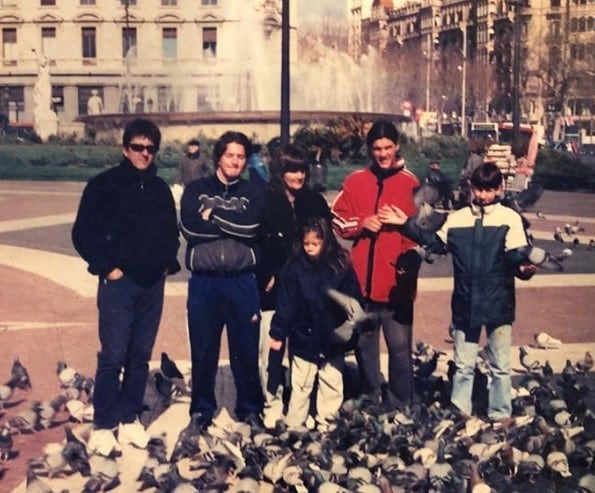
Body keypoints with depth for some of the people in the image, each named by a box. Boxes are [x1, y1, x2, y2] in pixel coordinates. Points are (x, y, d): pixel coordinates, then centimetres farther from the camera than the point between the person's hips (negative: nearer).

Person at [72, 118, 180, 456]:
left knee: (141, 355, 10)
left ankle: (130, 419, 21)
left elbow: (172, 232, 21)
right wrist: (106, 267, -10)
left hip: (153, 284, 5)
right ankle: (103, 426, 7)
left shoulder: (160, 189, 11)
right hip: (119, 283, -5)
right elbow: (83, 233, -6)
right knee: (113, 356, -5)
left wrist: (168, 262, 7)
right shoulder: (105, 185, -5)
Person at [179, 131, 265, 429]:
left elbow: (250, 226, -12)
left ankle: (250, 409, 22)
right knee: (203, 351, 9)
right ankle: (202, 409, 24)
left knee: (246, 349, 7)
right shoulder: (196, 190, 7)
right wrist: (233, 224, -9)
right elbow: (190, 228, -11)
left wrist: (213, 214, -8)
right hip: (204, 282, 0)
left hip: (242, 282, 0)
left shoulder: (253, 193, 8)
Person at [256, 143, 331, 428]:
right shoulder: (265, 201, 0)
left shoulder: (315, 202, 11)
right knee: (269, 348, -3)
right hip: (273, 287, -2)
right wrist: (270, 275, -10)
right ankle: (272, 405, 10)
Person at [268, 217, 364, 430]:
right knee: (300, 385, 10)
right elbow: (285, 303, -7)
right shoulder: (295, 267, -8)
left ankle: (327, 426, 24)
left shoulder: (341, 267, -6)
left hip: (333, 340, 1)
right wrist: (278, 334, -8)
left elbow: (353, 302, 0)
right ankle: (293, 426, 20)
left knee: (332, 384, 11)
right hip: (303, 339, -1)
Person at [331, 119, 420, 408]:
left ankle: (400, 406, 14)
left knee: (400, 347, 2)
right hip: (362, 280, 3)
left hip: (397, 281, -3)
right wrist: (362, 224, -8)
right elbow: (336, 220, 9)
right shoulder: (355, 181, 8)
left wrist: (411, 259, -14)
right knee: (364, 345, 13)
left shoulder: (410, 183, 1)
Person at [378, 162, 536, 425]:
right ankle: (460, 412, 27)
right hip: (465, 303, 3)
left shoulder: (510, 218, -5)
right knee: (463, 365, 14)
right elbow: (436, 244, 14)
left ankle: (500, 415, 23)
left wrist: (523, 267, -33)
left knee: (500, 365, 9)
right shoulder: (457, 218, 6)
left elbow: (516, 256, -11)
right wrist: (407, 225, 10)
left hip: (498, 304, -3)